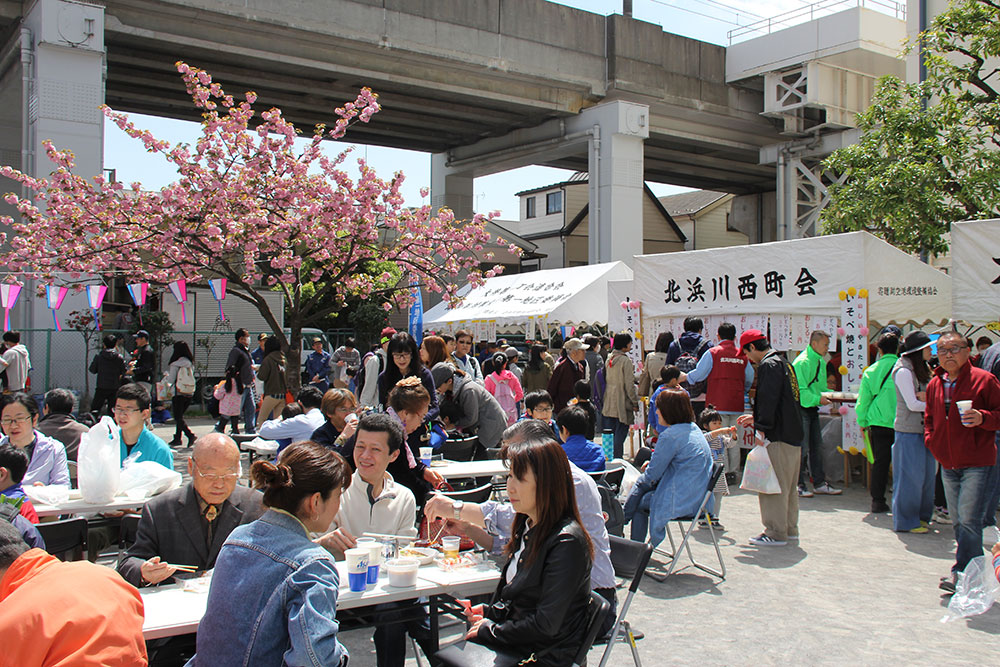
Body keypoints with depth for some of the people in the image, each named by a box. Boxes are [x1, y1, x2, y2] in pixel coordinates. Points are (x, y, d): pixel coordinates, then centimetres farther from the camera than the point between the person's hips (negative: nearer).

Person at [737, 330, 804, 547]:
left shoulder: (768, 365, -12)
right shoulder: (783, 363, 19)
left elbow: (768, 399, -21)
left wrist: (761, 427, -18)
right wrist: (755, 418, 25)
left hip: (778, 436, -10)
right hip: (793, 434, 10)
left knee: (772, 485, -5)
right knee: (788, 485, 16)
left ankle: (775, 533, -1)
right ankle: (790, 529, 23)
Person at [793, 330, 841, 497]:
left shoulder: (821, 362, 14)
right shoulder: (802, 362, -16)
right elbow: (800, 390, -21)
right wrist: (818, 399, -26)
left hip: (813, 409, 9)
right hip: (801, 409, -9)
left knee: (817, 447, 12)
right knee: (802, 448, -5)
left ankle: (819, 483, 21)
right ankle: (799, 484, 5)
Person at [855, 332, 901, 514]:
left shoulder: (871, 371, 2)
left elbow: (863, 400, 5)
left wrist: (862, 421, 16)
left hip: (878, 422, 2)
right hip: (900, 423, -2)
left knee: (880, 462, 8)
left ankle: (877, 500, 9)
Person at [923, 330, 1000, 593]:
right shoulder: (934, 385, 11)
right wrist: (931, 439, 10)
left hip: (976, 463, -6)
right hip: (948, 463, 6)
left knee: (969, 520, -11)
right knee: (957, 520, 11)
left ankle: (962, 574, -6)